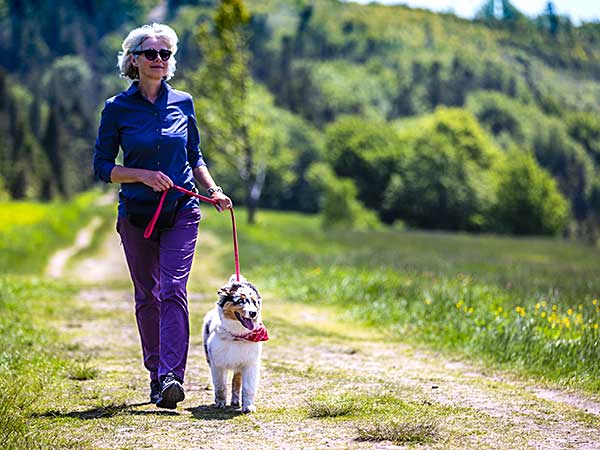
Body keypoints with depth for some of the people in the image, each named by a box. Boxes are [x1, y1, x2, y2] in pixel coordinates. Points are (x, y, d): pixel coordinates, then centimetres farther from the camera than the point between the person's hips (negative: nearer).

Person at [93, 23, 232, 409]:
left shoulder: (182, 103, 5)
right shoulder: (117, 109, -2)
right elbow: (102, 166, -2)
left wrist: (213, 190, 1)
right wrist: (143, 175, -16)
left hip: (181, 211, 0)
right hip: (137, 214, 0)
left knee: (173, 291, -14)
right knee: (147, 295, 7)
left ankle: (172, 377, -21)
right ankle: (156, 374, 20)